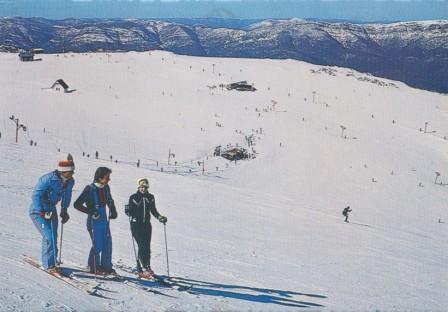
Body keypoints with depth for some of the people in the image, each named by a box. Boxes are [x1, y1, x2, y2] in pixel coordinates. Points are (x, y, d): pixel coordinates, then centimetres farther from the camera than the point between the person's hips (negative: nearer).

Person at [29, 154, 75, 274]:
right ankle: (48, 265, -2)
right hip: (38, 211, -7)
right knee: (49, 237, -14)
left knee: (53, 238, 10)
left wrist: (64, 211, 10)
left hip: (51, 211, 7)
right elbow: (36, 194, -25)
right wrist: (42, 212, -24)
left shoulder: (70, 181, -8)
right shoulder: (48, 179, -29)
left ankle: (49, 263, 25)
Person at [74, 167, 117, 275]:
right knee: (98, 245, -3)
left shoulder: (106, 188, 3)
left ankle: (106, 267, 20)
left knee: (107, 244, 7)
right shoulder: (90, 189, -16)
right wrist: (91, 212, -19)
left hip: (104, 220, 6)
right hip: (94, 221, -6)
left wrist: (113, 212, 6)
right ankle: (94, 267, 15)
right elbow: (77, 204, -15)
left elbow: (110, 201, 22)